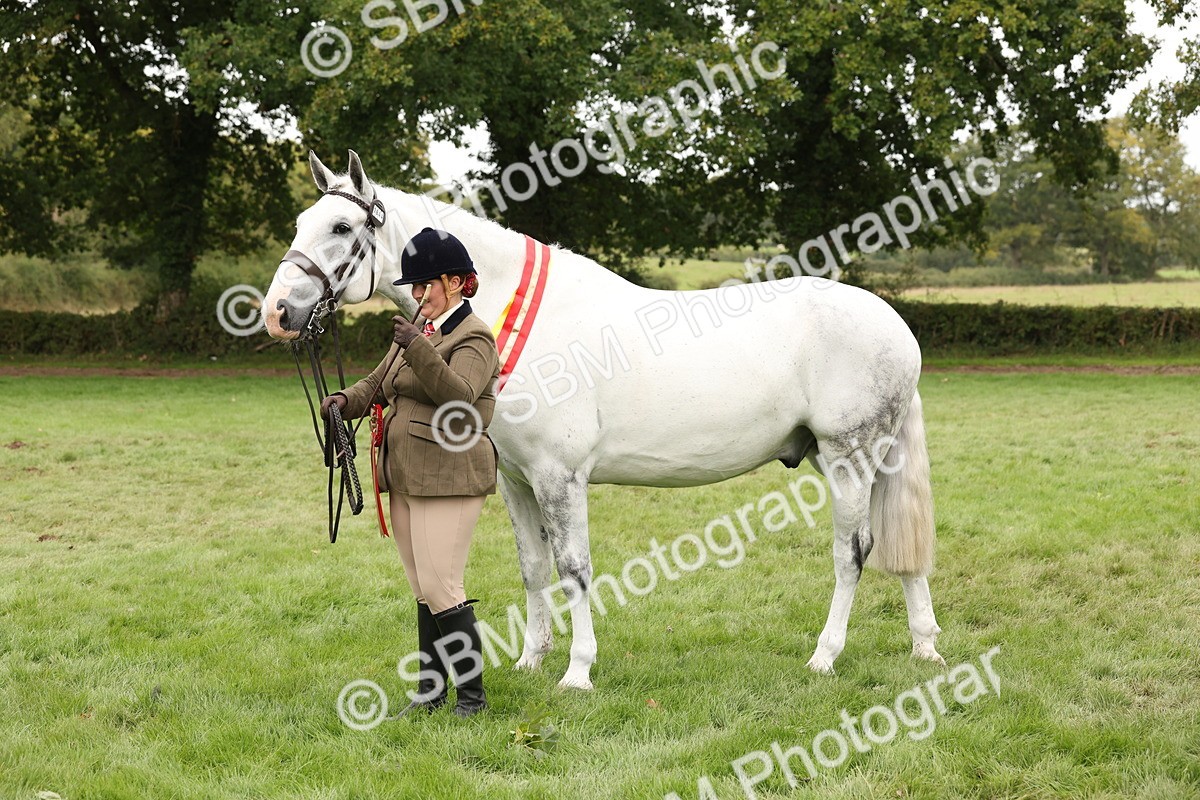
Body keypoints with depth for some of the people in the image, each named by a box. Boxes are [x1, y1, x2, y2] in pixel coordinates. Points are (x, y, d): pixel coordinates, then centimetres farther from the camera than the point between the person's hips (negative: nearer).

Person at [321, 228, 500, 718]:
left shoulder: (473, 338, -9)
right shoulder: (418, 332, 17)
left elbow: (460, 393, -27)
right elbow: (378, 382, 23)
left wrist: (419, 350, -38)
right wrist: (347, 401, 2)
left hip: (449, 476, -9)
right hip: (405, 476, 9)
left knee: (440, 588, -11)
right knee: (423, 591, 12)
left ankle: (473, 695, -3)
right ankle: (430, 691, 20)